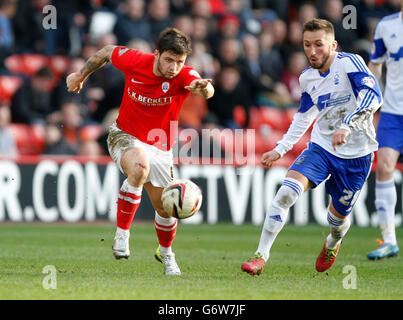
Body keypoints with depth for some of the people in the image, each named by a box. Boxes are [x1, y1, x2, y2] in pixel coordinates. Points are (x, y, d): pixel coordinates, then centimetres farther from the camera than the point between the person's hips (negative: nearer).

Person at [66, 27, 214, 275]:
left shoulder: (185, 76, -21)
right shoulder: (134, 61, -19)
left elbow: (207, 91, -44)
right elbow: (107, 52, 3)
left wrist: (203, 88, -67)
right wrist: (81, 75, 13)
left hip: (159, 147, 2)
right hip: (125, 136, -2)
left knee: (165, 209, 9)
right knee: (139, 167, -37)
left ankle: (166, 253, 41)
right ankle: (122, 234, -27)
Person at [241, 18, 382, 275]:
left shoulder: (349, 63, -17)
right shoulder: (308, 78, 3)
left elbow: (373, 96, -31)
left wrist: (348, 125, -43)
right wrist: (281, 149, 17)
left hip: (356, 155, -4)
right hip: (321, 147, 4)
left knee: (338, 216, 10)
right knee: (286, 193, -20)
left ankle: (332, 244, 48)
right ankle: (261, 256, -14)